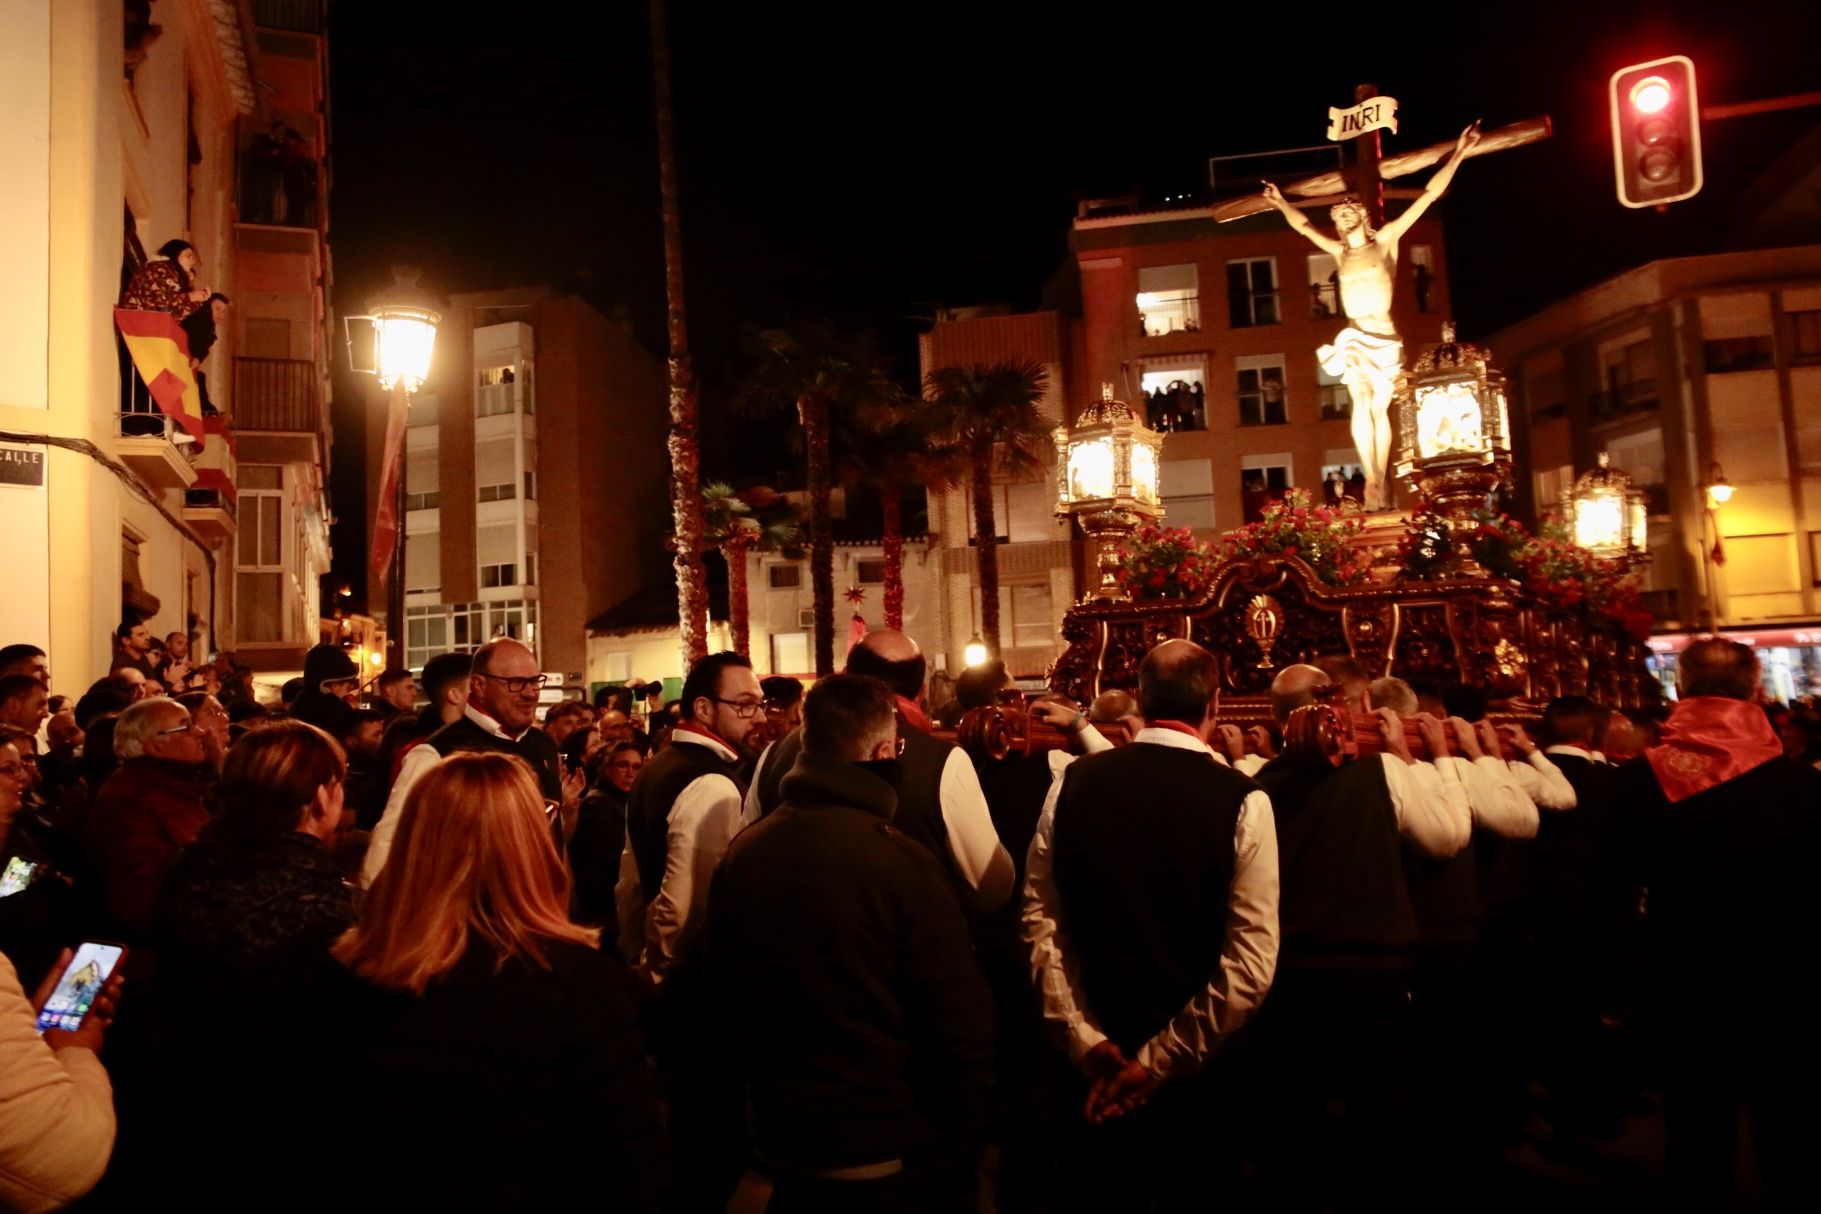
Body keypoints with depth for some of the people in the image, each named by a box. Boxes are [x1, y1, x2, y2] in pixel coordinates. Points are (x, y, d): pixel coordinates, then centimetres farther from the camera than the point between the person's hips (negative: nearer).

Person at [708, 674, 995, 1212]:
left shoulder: (741, 854, -4)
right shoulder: (901, 861, -22)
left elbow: (724, 992, 9)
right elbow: (961, 1023, -19)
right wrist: (963, 1144, -4)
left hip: (782, 1146, 5)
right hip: (895, 1155, -5)